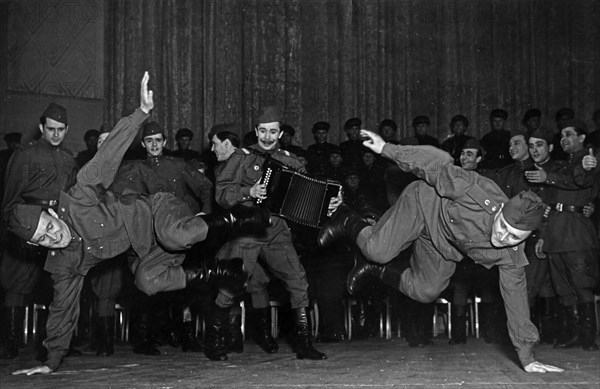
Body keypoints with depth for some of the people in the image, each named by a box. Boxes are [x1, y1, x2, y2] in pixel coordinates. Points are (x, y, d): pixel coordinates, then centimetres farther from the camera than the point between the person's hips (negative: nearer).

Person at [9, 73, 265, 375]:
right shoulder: (61, 264, -4)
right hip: (149, 248, 6)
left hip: (157, 212, -6)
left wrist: (142, 112, -41)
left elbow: (108, 157, -29)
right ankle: (220, 274, -8)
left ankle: (235, 220, -14)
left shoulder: (79, 201, -22)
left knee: (177, 236, -41)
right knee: (146, 281, -26)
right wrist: (52, 362, 8)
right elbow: (63, 308, 7)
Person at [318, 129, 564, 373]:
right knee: (379, 251, -22)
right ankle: (348, 223, 13)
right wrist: (387, 149, -29)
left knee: (425, 292, 2)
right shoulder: (481, 194, -40)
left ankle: (376, 272, 30)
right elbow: (439, 164, -32)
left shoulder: (512, 256, -24)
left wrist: (527, 358, -14)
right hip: (425, 203, -5)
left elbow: (516, 297, -16)